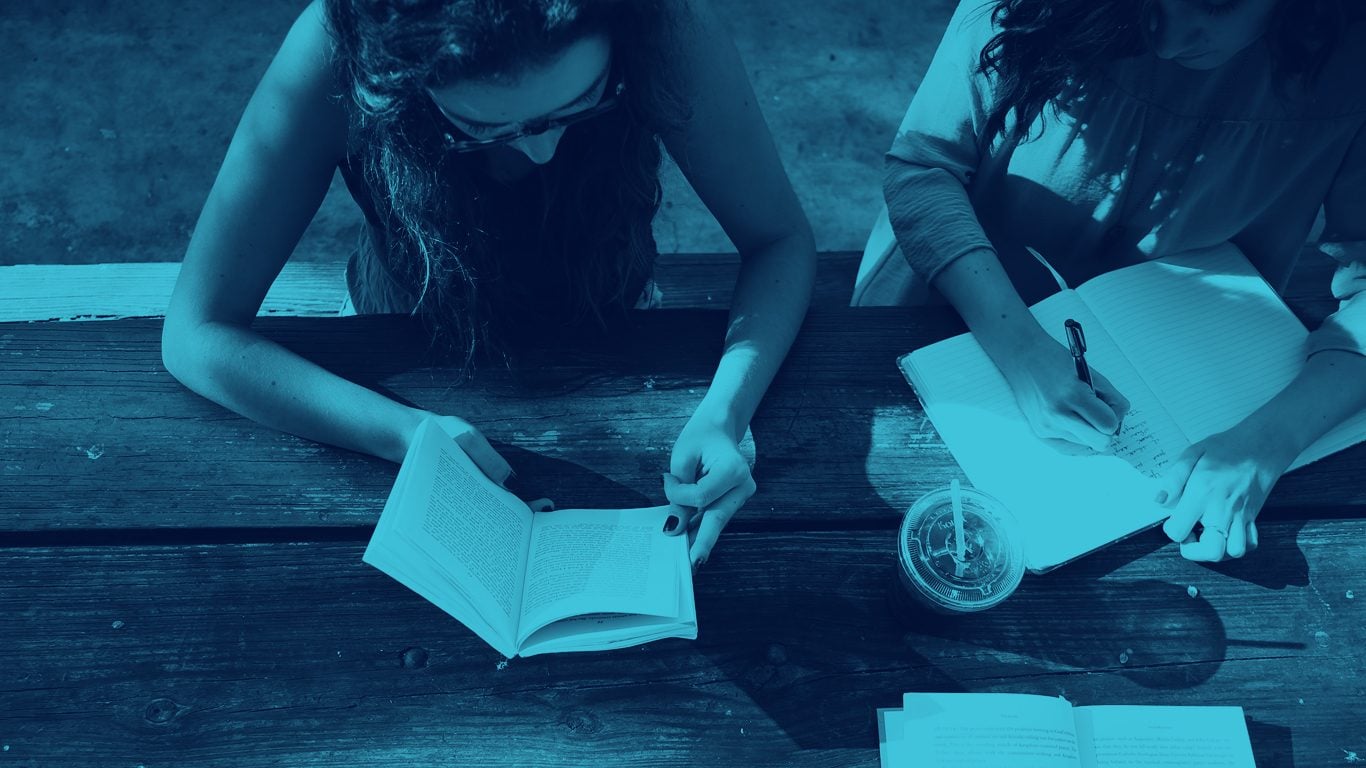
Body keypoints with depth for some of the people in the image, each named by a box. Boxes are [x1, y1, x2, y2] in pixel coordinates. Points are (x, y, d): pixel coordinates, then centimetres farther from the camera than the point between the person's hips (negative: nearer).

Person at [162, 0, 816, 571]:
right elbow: (196, 335, -28)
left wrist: (724, 413, -38)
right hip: (411, 365, 0)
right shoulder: (336, 53, -34)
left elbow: (781, 240, -20)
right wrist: (409, 433, -42)